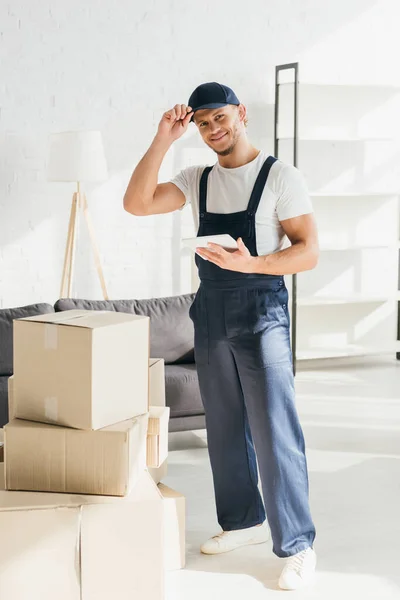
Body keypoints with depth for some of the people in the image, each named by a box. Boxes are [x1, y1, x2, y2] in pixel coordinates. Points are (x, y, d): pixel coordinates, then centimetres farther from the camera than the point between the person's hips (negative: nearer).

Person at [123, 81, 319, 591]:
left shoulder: (281, 177, -5)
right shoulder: (197, 181, 10)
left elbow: (308, 252, -10)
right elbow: (136, 204, -2)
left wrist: (250, 263, -25)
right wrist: (162, 140, -8)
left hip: (261, 310, -6)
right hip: (210, 314, 6)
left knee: (273, 430, -8)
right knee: (225, 428, 13)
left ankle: (296, 546, -1)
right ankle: (244, 521, 28)